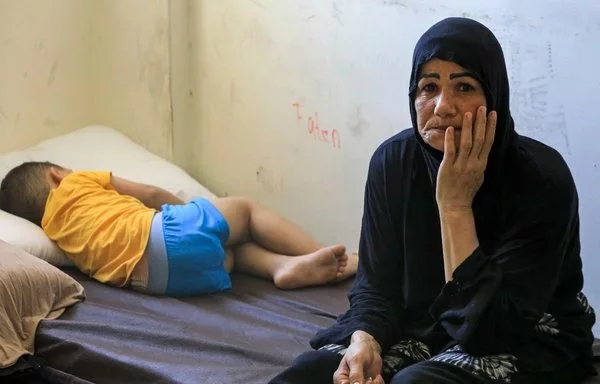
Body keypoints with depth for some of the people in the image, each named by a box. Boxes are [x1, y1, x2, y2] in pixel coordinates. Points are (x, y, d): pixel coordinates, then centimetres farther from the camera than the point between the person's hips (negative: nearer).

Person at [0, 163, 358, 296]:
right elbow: (151, 195, 12)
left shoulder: (51, 227, 27)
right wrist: (188, 211, 29)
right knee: (244, 207, 13)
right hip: (163, 235, -5)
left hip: (149, 278, 5)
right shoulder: (75, 184, 13)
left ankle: (288, 265, -6)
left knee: (231, 247, 23)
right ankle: (327, 258, 5)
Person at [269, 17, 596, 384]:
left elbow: (494, 327, -26)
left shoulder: (542, 178, -22)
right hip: (424, 328, 4)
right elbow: (377, 284, -3)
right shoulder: (393, 161, -7)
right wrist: (365, 343, -24)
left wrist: (456, 205, -29)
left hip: (530, 343, -4)